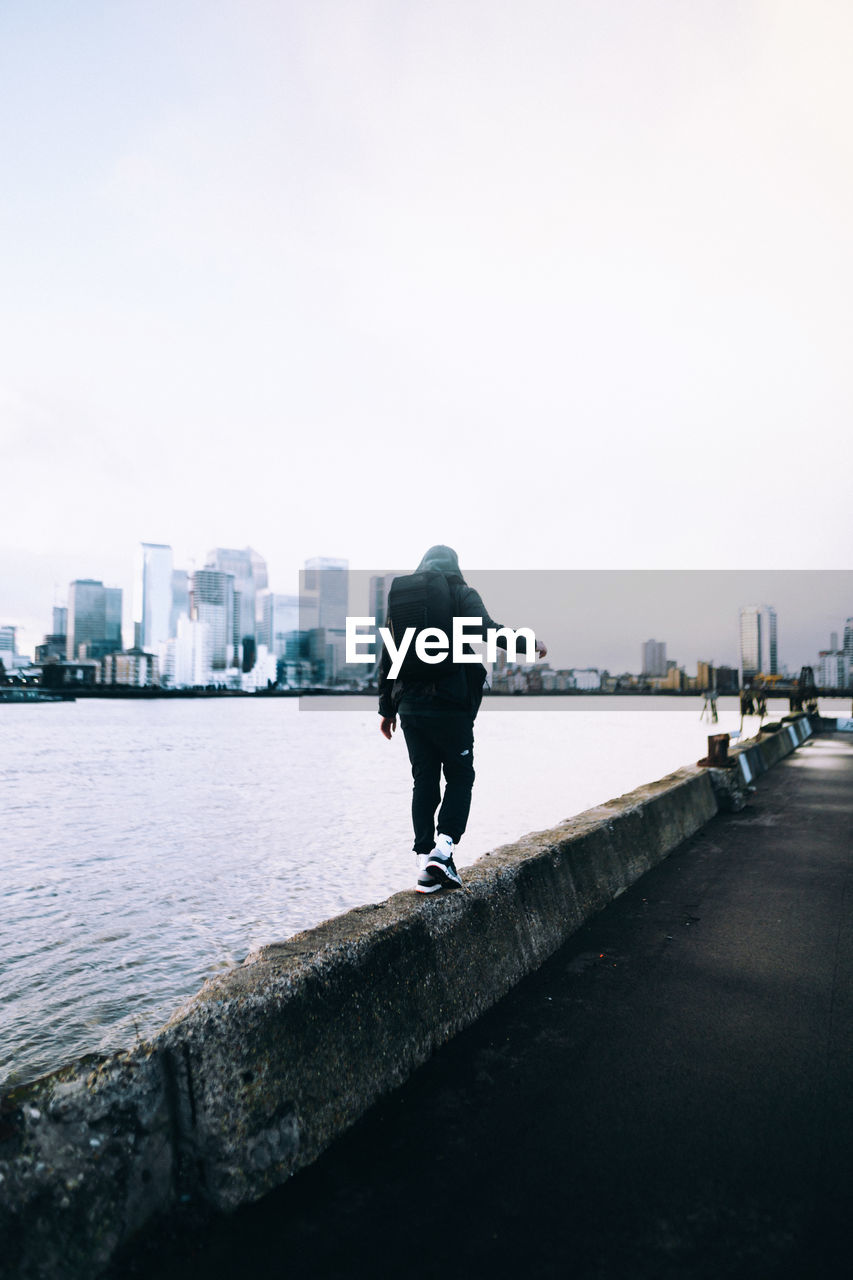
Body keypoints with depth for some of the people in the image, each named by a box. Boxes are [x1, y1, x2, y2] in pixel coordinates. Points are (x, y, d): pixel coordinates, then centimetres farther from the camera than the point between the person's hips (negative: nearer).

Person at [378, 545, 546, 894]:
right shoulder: (462, 594, 0)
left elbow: (387, 658, 12)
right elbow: (487, 630, -20)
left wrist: (387, 708, 18)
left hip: (410, 707, 4)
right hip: (451, 705, -4)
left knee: (423, 782, 9)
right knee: (460, 777, 10)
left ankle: (425, 865, 9)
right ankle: (443, 847, -5)